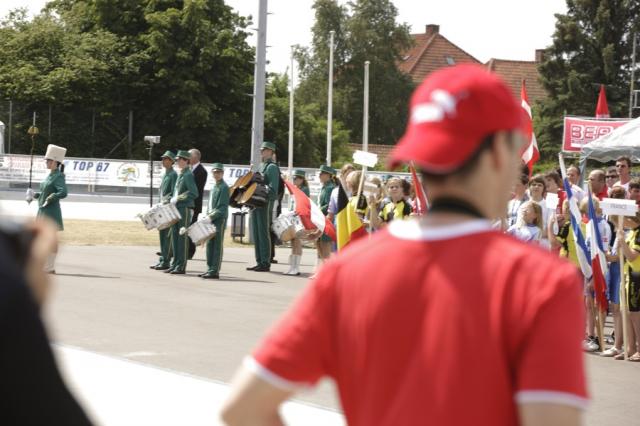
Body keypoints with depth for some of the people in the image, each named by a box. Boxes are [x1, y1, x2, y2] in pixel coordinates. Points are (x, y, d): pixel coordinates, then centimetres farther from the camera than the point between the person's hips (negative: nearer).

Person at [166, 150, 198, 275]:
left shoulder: (188, 175, -11)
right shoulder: (180, 175, 16)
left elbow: (194, 193, -19)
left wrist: (178, 199, -18)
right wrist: (172, 200, 10)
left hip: (185, 209, -9)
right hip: (177, 209, 9)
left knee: (182, 237, -5)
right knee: (175, 236, 10)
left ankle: (181, 267, -1)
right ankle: (175, 264, 17)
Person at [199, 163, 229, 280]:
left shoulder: (224, 187, -9)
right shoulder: (214, 187, 17)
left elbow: (223, 207, -15)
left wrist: (211, 217, -20)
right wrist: (207, 216, 9)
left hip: (219, 219, -8)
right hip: (211, 219, 8)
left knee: (217, 246, -6)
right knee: (209, 245, 10)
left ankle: (215, 271, -5)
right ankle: (210, 269, 16)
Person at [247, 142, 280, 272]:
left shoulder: (272, 167, -7)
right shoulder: (261, 166, 20)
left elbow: (273, 189, -15)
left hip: (266, 204, -9)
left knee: (264, 234, -7)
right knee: (256, 234, 10)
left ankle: (265, 263, -4)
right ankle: (259, 262, 15)